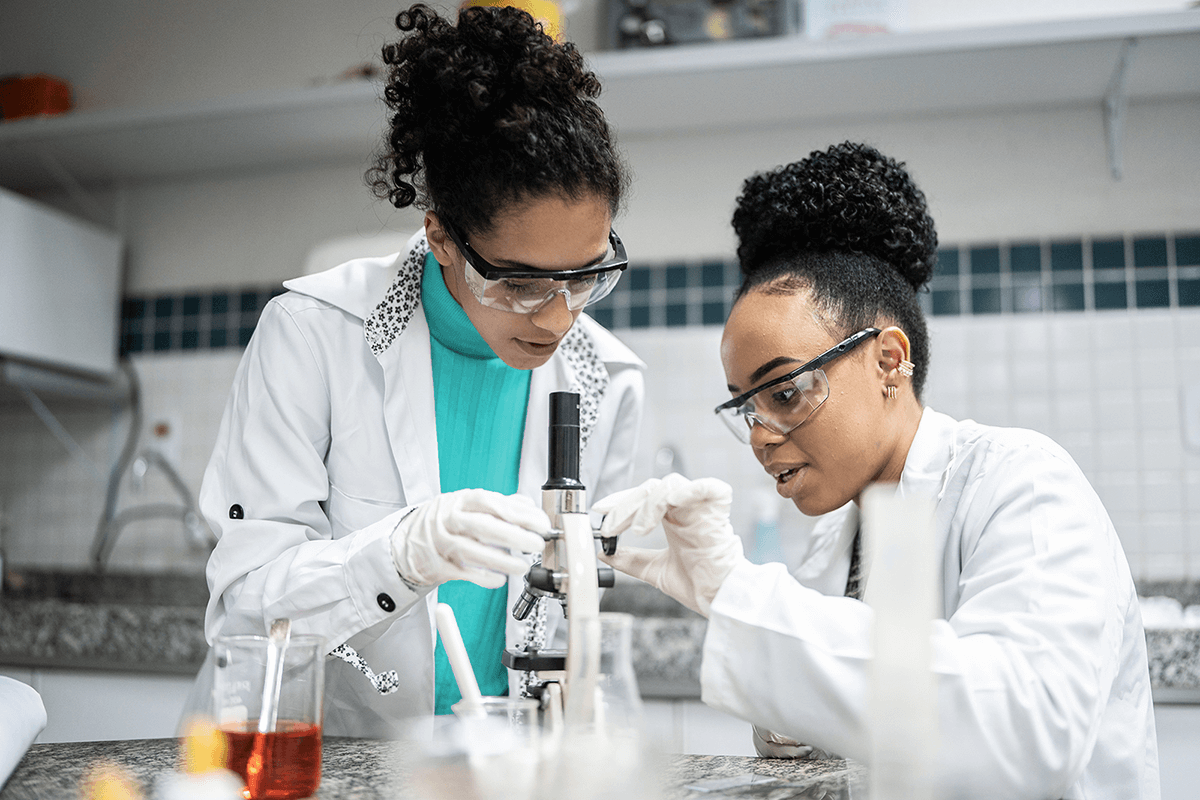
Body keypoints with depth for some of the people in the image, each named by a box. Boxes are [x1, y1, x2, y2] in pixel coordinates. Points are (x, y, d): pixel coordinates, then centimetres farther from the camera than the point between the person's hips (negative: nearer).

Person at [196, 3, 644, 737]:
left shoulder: (609, 383, -4)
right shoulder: (312, 334, -14)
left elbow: (568, 615, 7)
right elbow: (241, 609, -15)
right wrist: (402, 552, -31)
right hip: (311, 758, -1)